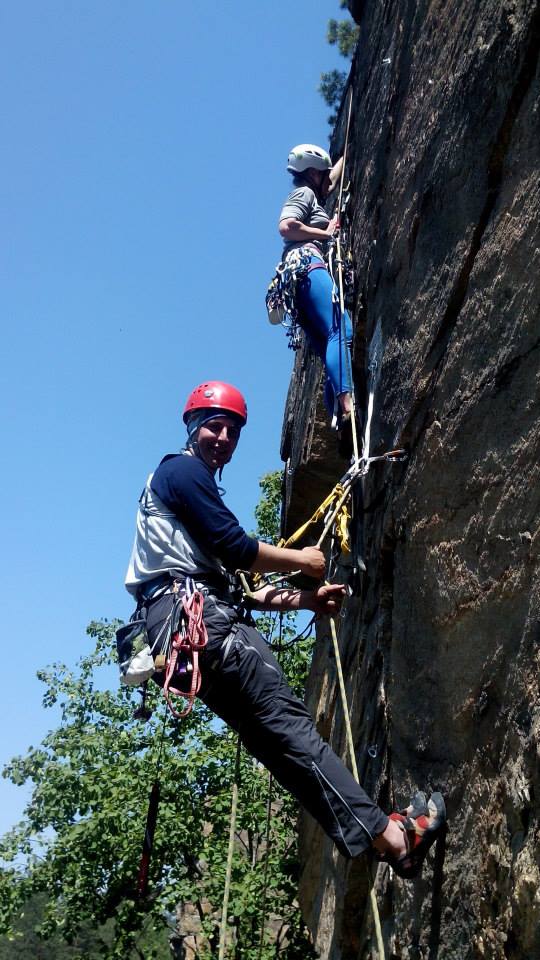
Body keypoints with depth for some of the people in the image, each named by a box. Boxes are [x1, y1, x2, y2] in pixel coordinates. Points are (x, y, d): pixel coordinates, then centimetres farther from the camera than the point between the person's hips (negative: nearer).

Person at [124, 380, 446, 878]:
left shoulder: (183, 480, 30)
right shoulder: (183, 469, 0)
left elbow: (232, 583, 25)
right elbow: (235, 548, -12)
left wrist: (303, 599, 18)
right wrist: (302, 559, 4)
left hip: (178, 625, 10)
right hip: (195, 613, -10)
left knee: (272, 734, 0)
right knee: (286, 716, -16)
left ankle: (365, 832, -2)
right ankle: (388, 833, -19)